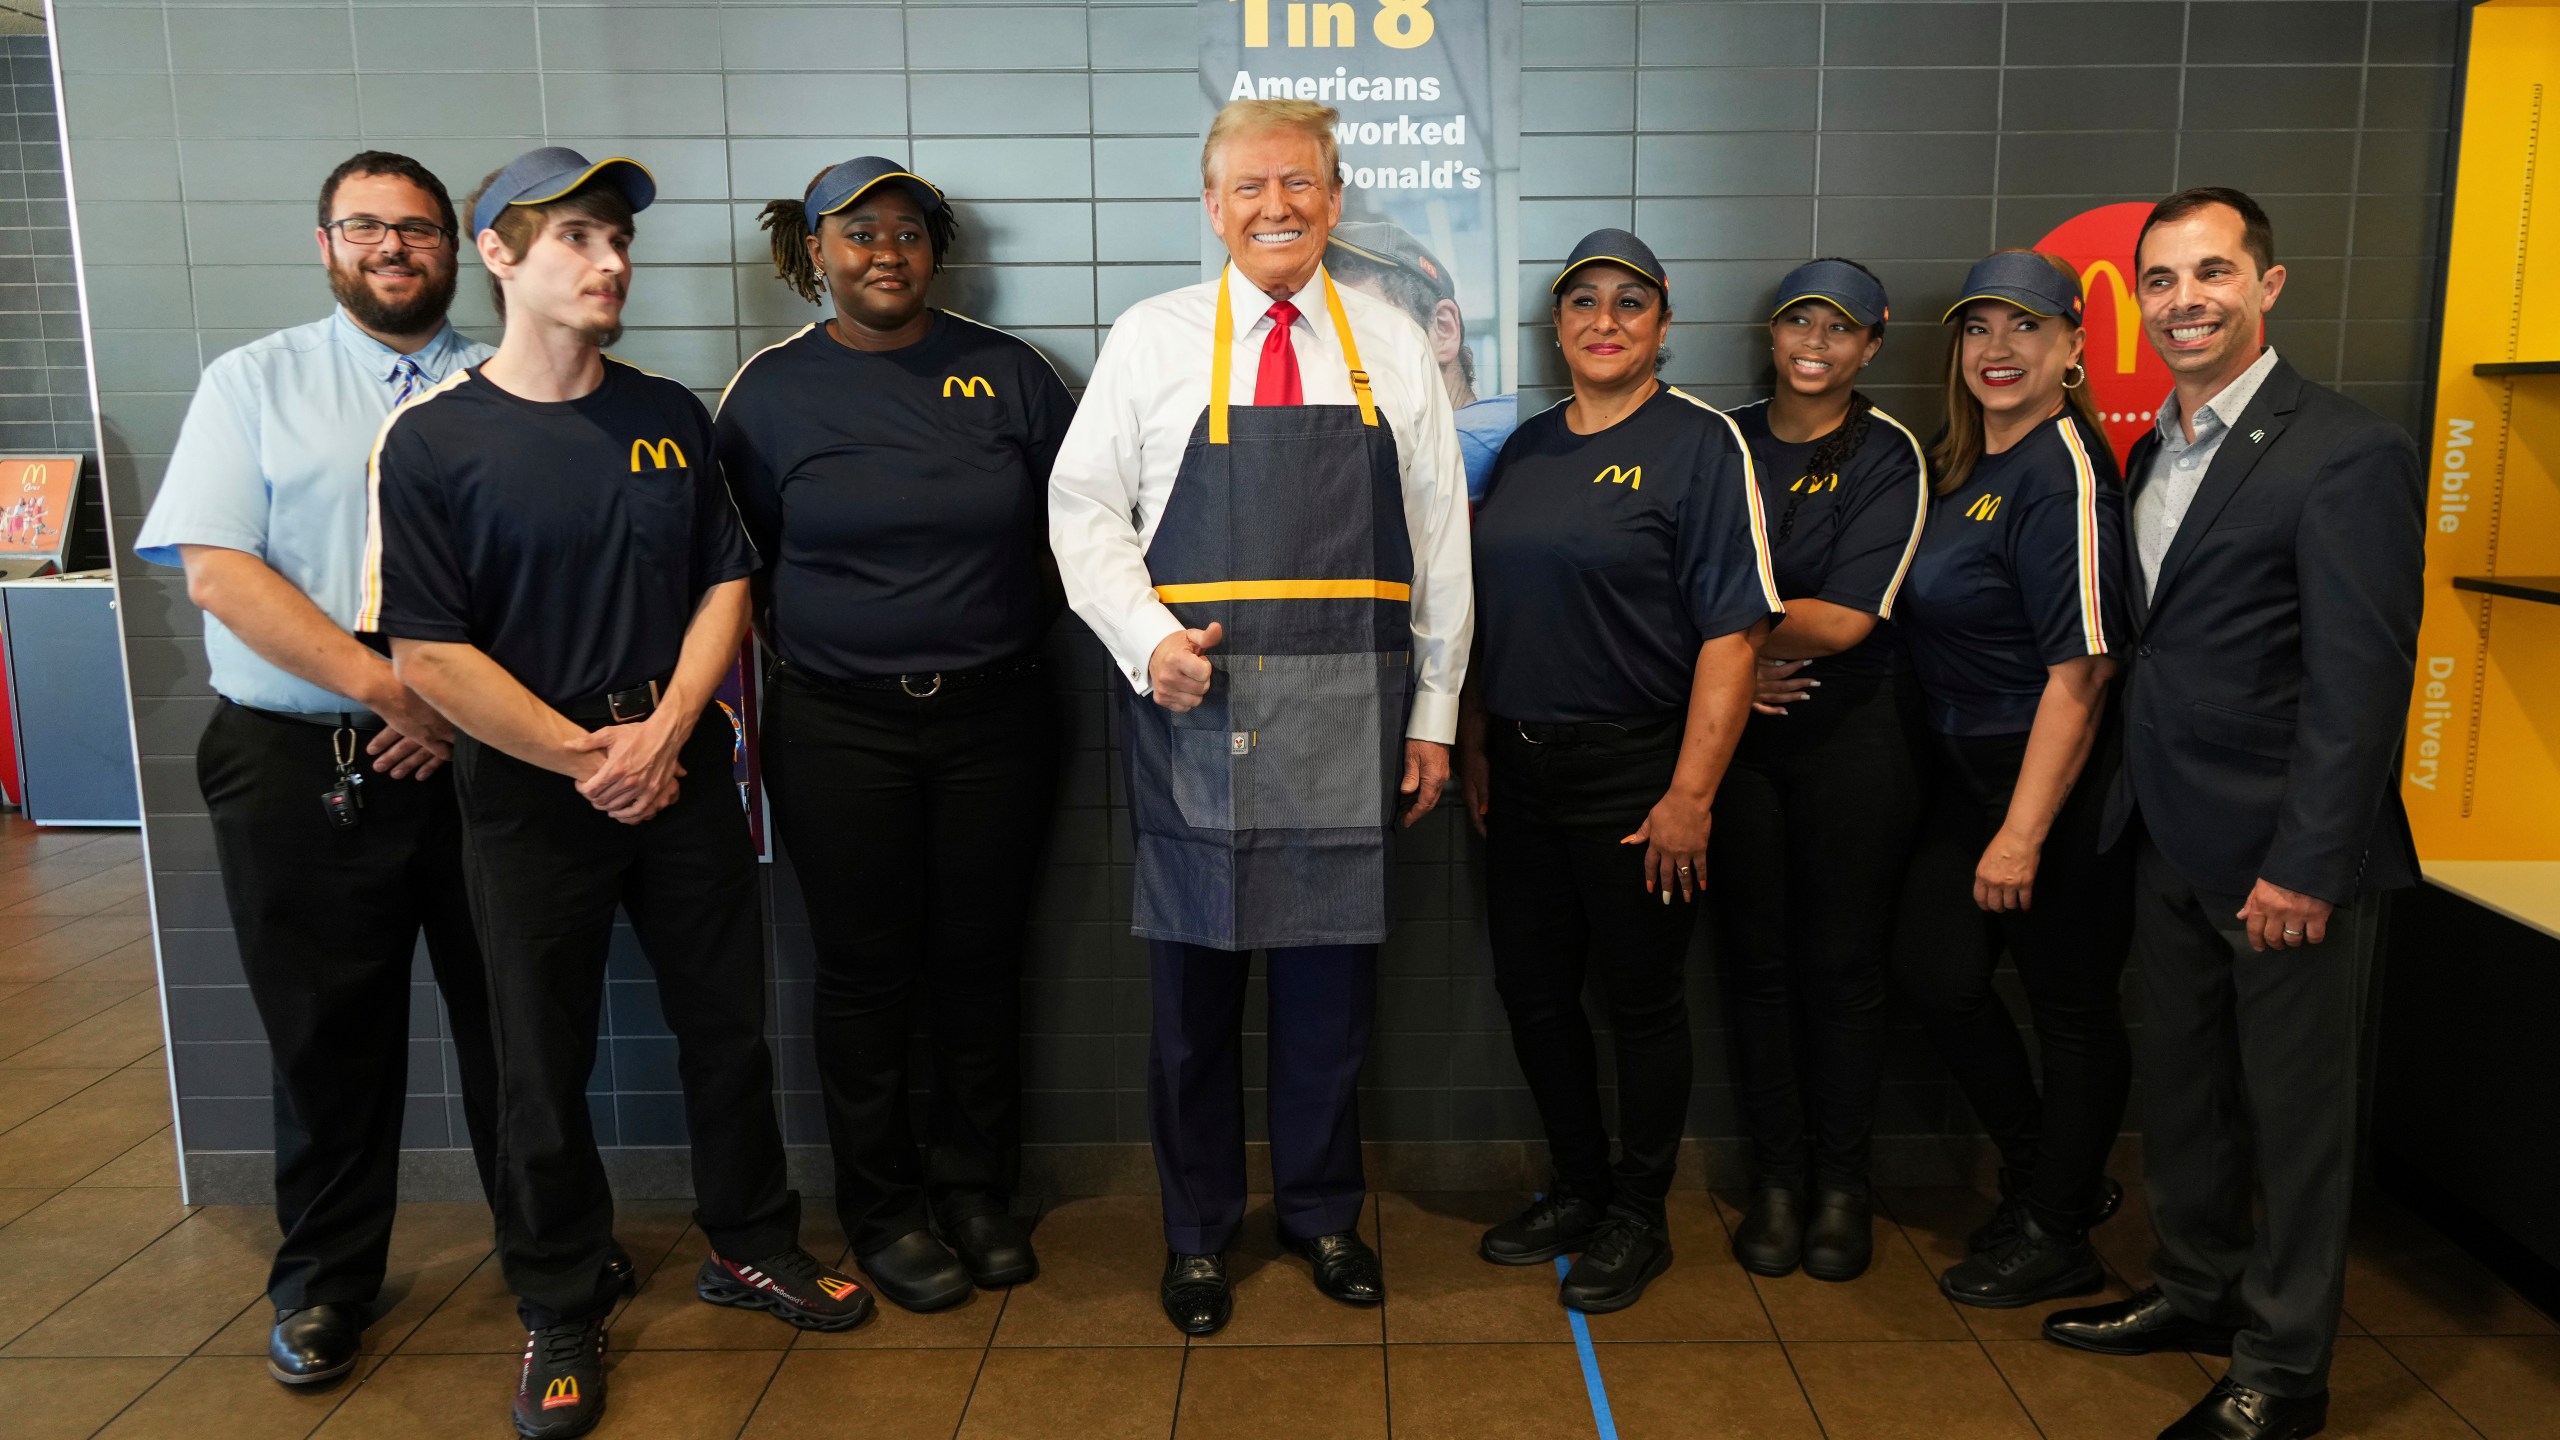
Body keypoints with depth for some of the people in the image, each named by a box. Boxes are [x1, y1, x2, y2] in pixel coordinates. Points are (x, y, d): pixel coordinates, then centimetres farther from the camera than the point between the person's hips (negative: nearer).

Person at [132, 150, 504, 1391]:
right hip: (300, 765, 0)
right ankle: (324, 1280, 29)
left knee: (512, 1015, 9)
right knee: (327, 1034, 11)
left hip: (479, 759, 1)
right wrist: (390, 686, -15)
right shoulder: (254, 383, 5)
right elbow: (219, 570, -6)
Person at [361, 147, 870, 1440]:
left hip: (681, 777, 3)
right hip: (529, 796, -3)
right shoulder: (431, 438, -7)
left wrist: (663, 734, -9)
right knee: (544, 1060, 9)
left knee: (729, 1022, 12)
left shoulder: (670, 416, 5)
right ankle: (560, 1311, 28)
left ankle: (750, 1243, 33)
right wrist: (586, 757, -12)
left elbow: (725, 584, 4)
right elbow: (427, 653, -11)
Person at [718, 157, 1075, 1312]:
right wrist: (813, 648, 3)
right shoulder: (772, 388, 2)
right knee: (867, 971, 6)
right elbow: (733, 563, 8)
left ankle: (975, 1190, 27)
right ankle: (883, 1210, 23)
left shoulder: (1006, 373, 3)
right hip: (837, 730, -1)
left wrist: (1010, 631, 3)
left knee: (980, 959, 9)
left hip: (993, 716, 1)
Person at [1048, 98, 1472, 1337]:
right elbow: (1082, 506, 4)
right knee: (1195, 982, 7)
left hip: (1347, 722, 2)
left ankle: (1323, 1212, 31)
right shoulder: (1153, 339, 5)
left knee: (1333, 979, 10)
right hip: (1195, 713, -1)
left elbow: (1440, 535, 9)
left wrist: (1434, 713, 6)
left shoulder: (1392, 349, 9)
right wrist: (1145, 637, -12)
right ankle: (1197, 1230, 27)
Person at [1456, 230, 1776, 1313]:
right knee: (1532, 989, 13)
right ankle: (1576, 1188, 33)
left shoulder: (1701, 444, -8)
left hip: (1634, 769, -6)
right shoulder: (1527, 447, 11)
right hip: (1521, 768, 6)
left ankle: (1638, 1217, 26)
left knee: (1640, 997, 7)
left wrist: (1691, 792, -18)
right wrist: (1472, 744, 11)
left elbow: (1732, 631, -14)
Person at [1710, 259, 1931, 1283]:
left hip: (1850, 737, -2)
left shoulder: (1888, 455, -4)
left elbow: (1843, 618, -14)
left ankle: (1841, 1182, 19)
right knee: (1754, 959, 7)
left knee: (1842, 965, 4)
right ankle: (1775, 1177, 20)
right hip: (1735, 732, 3)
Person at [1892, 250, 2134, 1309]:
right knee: (1934, 969, 7)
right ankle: (2048, 1172, 29)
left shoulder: (2063, 475, -17)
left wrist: (2023, 832, -22)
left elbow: (2080, 671, -21)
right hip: (1967, 769, 8)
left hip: (2059, 782, -8)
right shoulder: (1960, 465, 10)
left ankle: (2056, 1235, 23)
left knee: (2071, 1003, 6)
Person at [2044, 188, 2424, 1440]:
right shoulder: (2155, 448, 11)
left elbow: (2362, 682, -18)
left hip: (2276, 850, -7)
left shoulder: (2346, 455, -14)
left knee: (2293, 1105, 7)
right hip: (2169, 837, 7)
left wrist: (2306, 865, -20)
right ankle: (2198, 1290, 38)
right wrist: (2138, 806, 7)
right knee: (2178, 1083, 19)